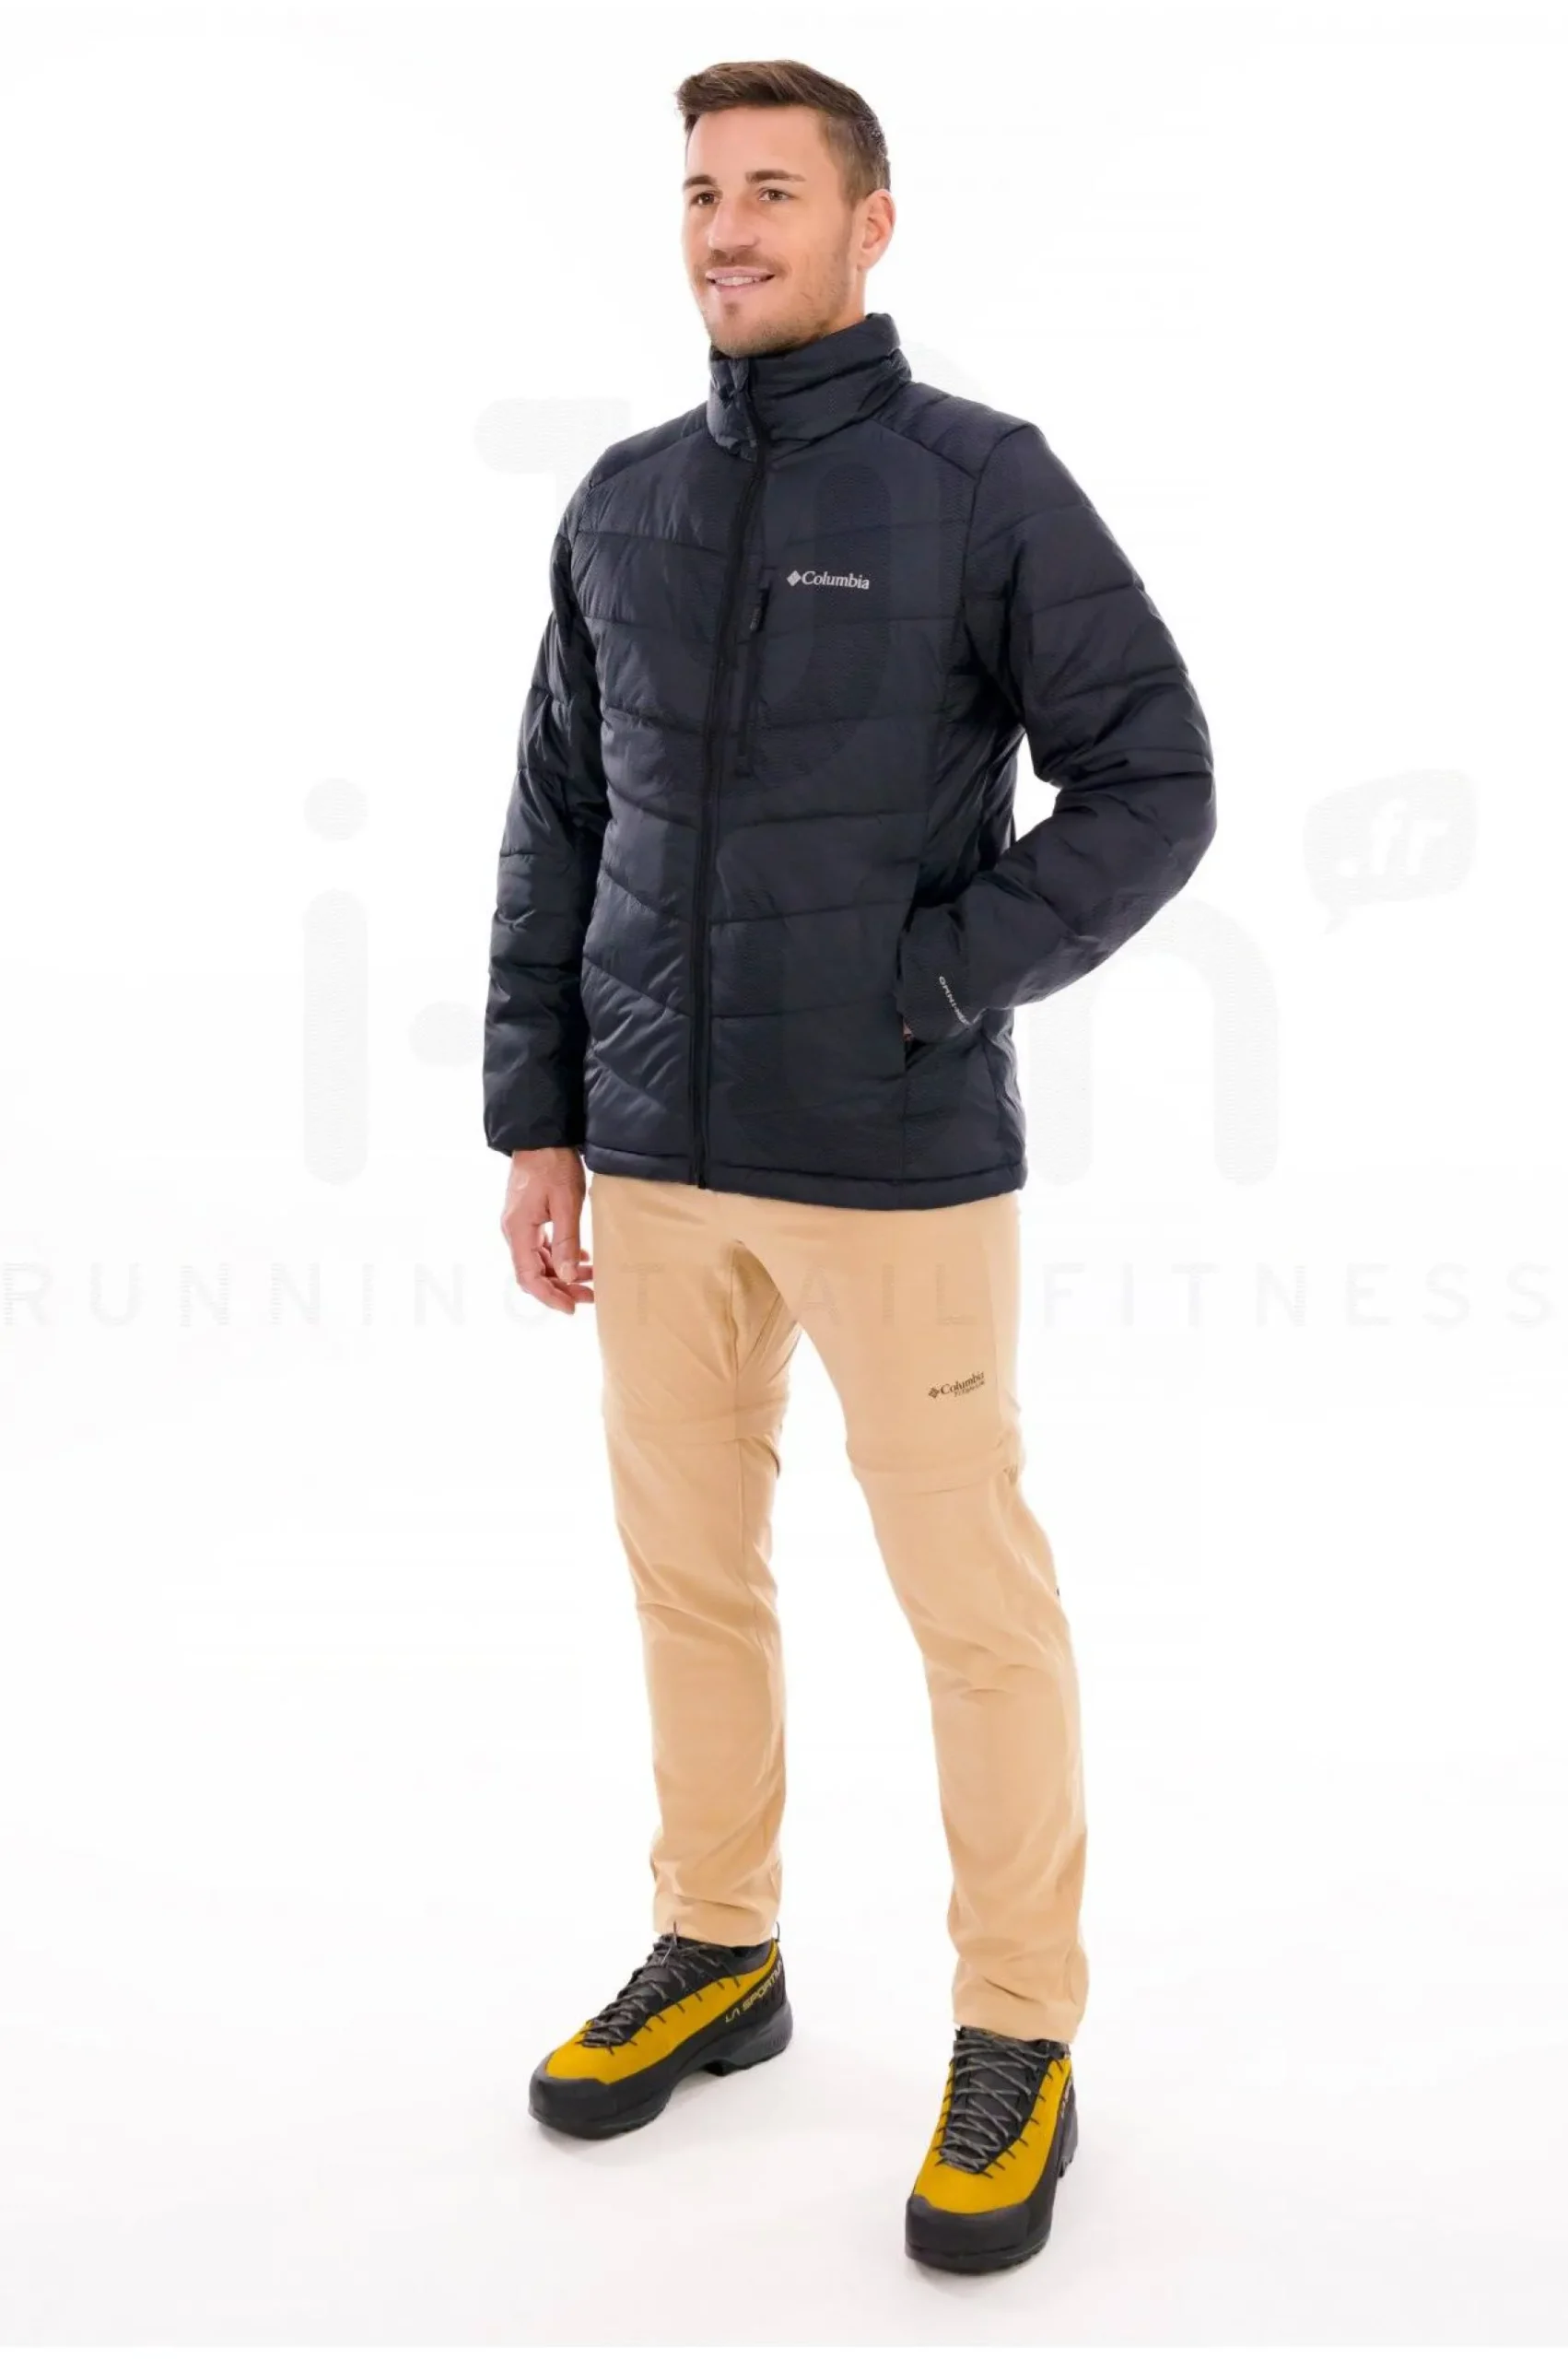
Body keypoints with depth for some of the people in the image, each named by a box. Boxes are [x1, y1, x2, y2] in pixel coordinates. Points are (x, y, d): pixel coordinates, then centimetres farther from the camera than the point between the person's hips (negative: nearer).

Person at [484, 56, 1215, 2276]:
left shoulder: (985, 482, -5)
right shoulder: (624, 503, 9)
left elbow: (1152, 782, -5)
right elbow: (559, 829, 12)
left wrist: (936, 987, -14)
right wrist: (535, 1119, 7)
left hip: (898, 1163, -5)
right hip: (657, 1161, 5)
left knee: (972, 1598, 4)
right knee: (689, 1568, 14)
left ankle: (1019, 2037, 19)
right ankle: (716, 1955, 33)